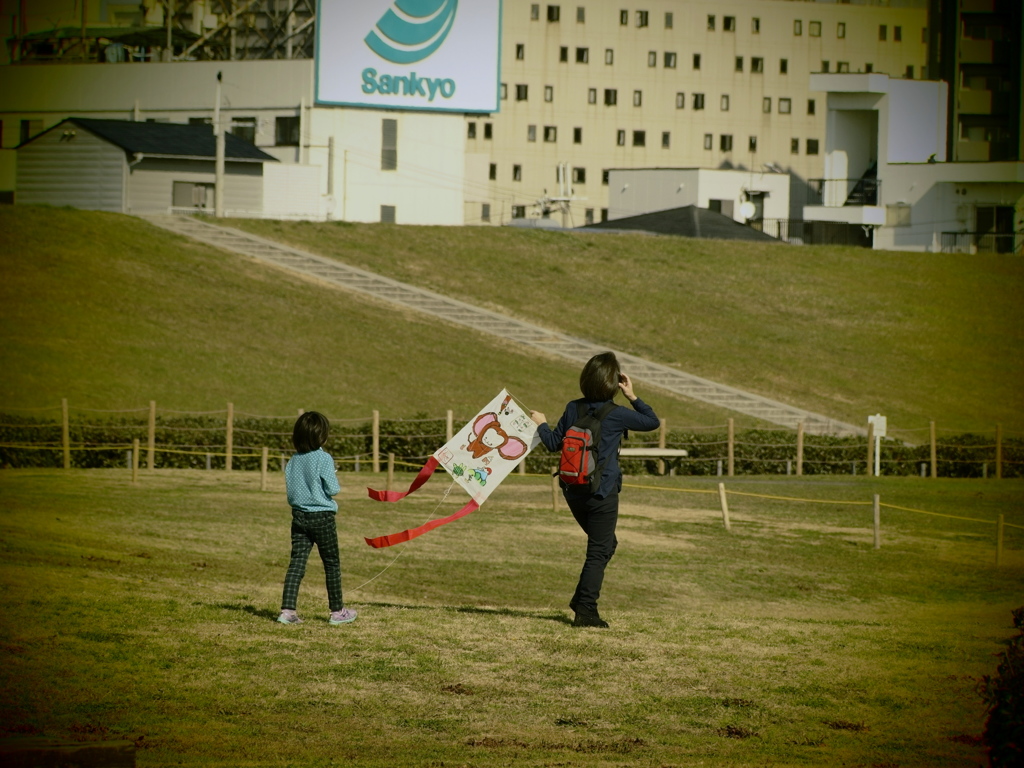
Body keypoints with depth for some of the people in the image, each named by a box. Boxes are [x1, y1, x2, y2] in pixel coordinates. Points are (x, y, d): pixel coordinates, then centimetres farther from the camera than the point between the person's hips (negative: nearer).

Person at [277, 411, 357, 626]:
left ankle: (287, 610, -8)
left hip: (299, 516, 5)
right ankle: (337, 610, 16)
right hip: (322, 517, -5)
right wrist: (336, 483, 6)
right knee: (332, 564, 9)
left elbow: (290, 492, 7)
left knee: (297, 562, 2)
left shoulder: (293, 461, 3)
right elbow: (332, 489, -14)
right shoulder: (324, 459, -14)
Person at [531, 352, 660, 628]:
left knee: (605, 543, 23)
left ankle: (581, 601, 18)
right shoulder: (617, 414, -11)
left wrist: (542, 425, 23)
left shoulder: (573, 409, 1)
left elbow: (554, 443, 6)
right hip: (602, 493, -6)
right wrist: (632, 397, 3)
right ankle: (585, 610, -1)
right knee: (599, 551, 2)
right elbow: (653, 421, 0)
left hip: (572, 489, 6)